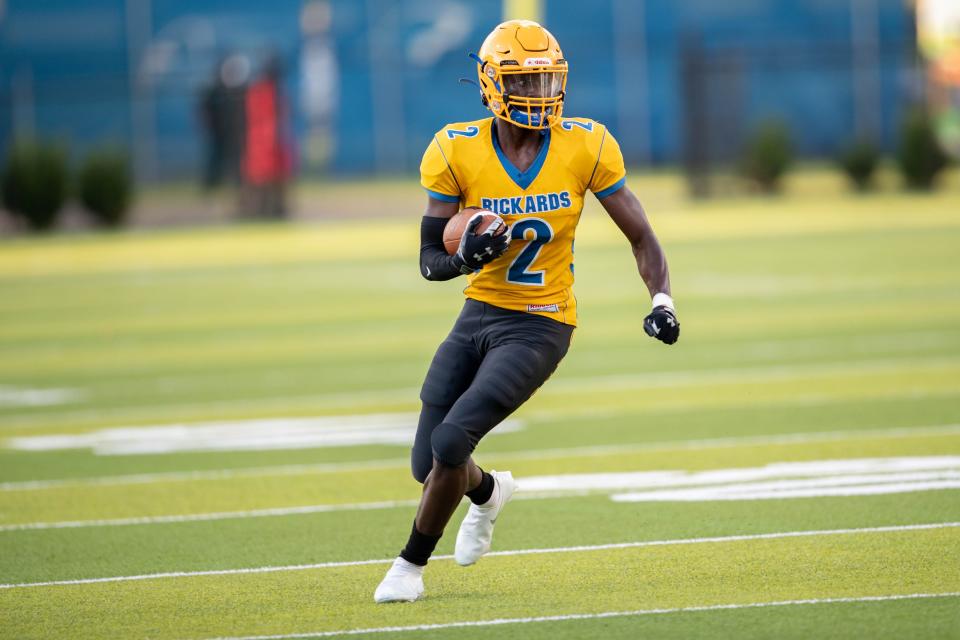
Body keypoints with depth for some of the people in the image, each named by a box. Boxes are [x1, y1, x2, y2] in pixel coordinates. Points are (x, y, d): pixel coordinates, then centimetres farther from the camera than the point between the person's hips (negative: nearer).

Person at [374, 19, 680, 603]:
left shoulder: (586, 148, -10)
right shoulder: (458, 152, -9)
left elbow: (641, 237, -1)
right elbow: (430, 259, -4)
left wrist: (662, 300, -16)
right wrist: (465, 256, -26)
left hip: (540, 326, -3)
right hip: (479, 316, 3)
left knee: (450, 443, -18)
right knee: (428, 465, 4)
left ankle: (412, 563, 5)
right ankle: (488, 492, 42)